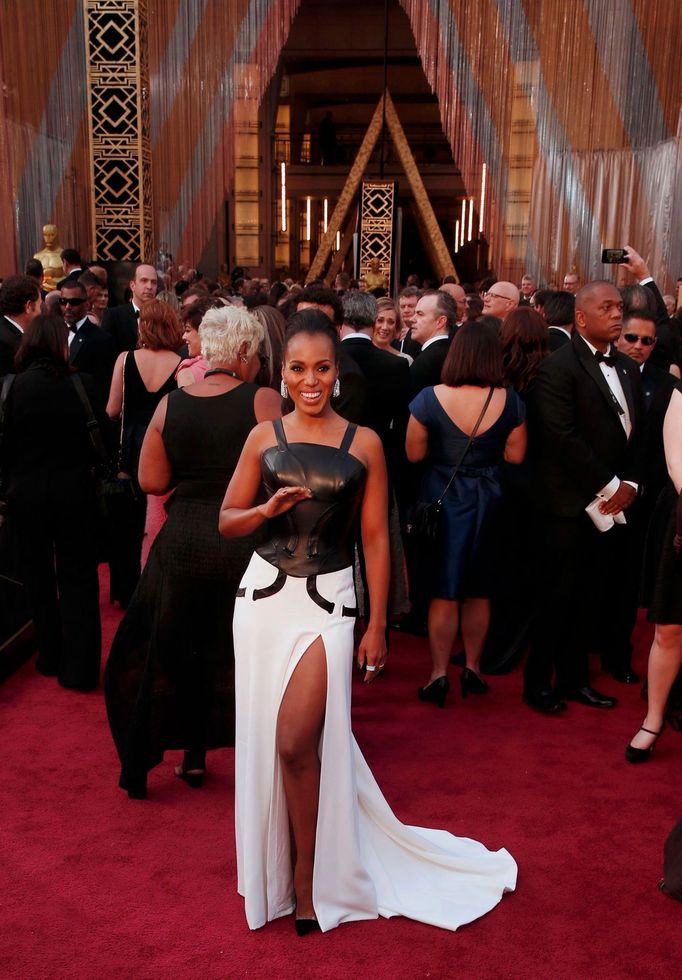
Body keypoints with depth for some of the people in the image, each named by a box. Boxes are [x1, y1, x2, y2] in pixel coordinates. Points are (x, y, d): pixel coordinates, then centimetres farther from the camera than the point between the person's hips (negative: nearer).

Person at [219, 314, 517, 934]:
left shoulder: (365, 444, -2)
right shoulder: (263, 438, 3)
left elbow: (376, 539, 1)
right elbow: (227, 521, 8)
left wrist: (377, 626, 0)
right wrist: (268, 508, -14)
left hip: (327, 603, -3)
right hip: (265, 594, 3)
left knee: (296, 741, -10)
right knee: (263, 740, 10)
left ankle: (311, 875, 14)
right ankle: (275, 866, 34)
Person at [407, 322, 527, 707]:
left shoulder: (430, 398, -13)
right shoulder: (509, 401, -9)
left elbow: (414, 453, -8)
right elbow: (515, 455, -3)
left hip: (441, 499, -1)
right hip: (488, 502, 2)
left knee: (444, 591, 9)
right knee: (479, 590, 17)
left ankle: (439, 674, 11)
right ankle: (473, 668, 26)